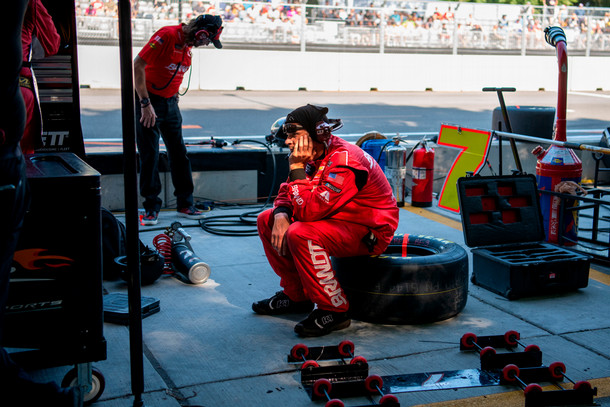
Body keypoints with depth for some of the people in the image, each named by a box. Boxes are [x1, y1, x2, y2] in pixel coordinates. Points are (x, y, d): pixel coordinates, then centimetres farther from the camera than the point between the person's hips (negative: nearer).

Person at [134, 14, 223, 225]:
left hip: (170, 103, 8)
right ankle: (151, 207, 5)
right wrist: (145, 103, -23)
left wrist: (174, 98, 13)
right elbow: (138, 65, -22)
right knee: (149, 156, -3)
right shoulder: (166, 36, -18)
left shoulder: (188, 46, 7)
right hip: (149, 103, -8)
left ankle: (185, 204, 17)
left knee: (179, 154, 8)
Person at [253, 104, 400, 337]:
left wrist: (297, 168, -24)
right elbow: (286, 193, 9)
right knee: (266, 220, 4)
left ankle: (334, 311, -19)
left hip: (369, 231, -10)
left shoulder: (344, 162, -28)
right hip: (336, 220, 10)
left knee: (301, 234, -34)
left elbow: (309, 210, -34)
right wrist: (281, 215, -13)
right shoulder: (313, 156, 1)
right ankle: (296, 295, 14)